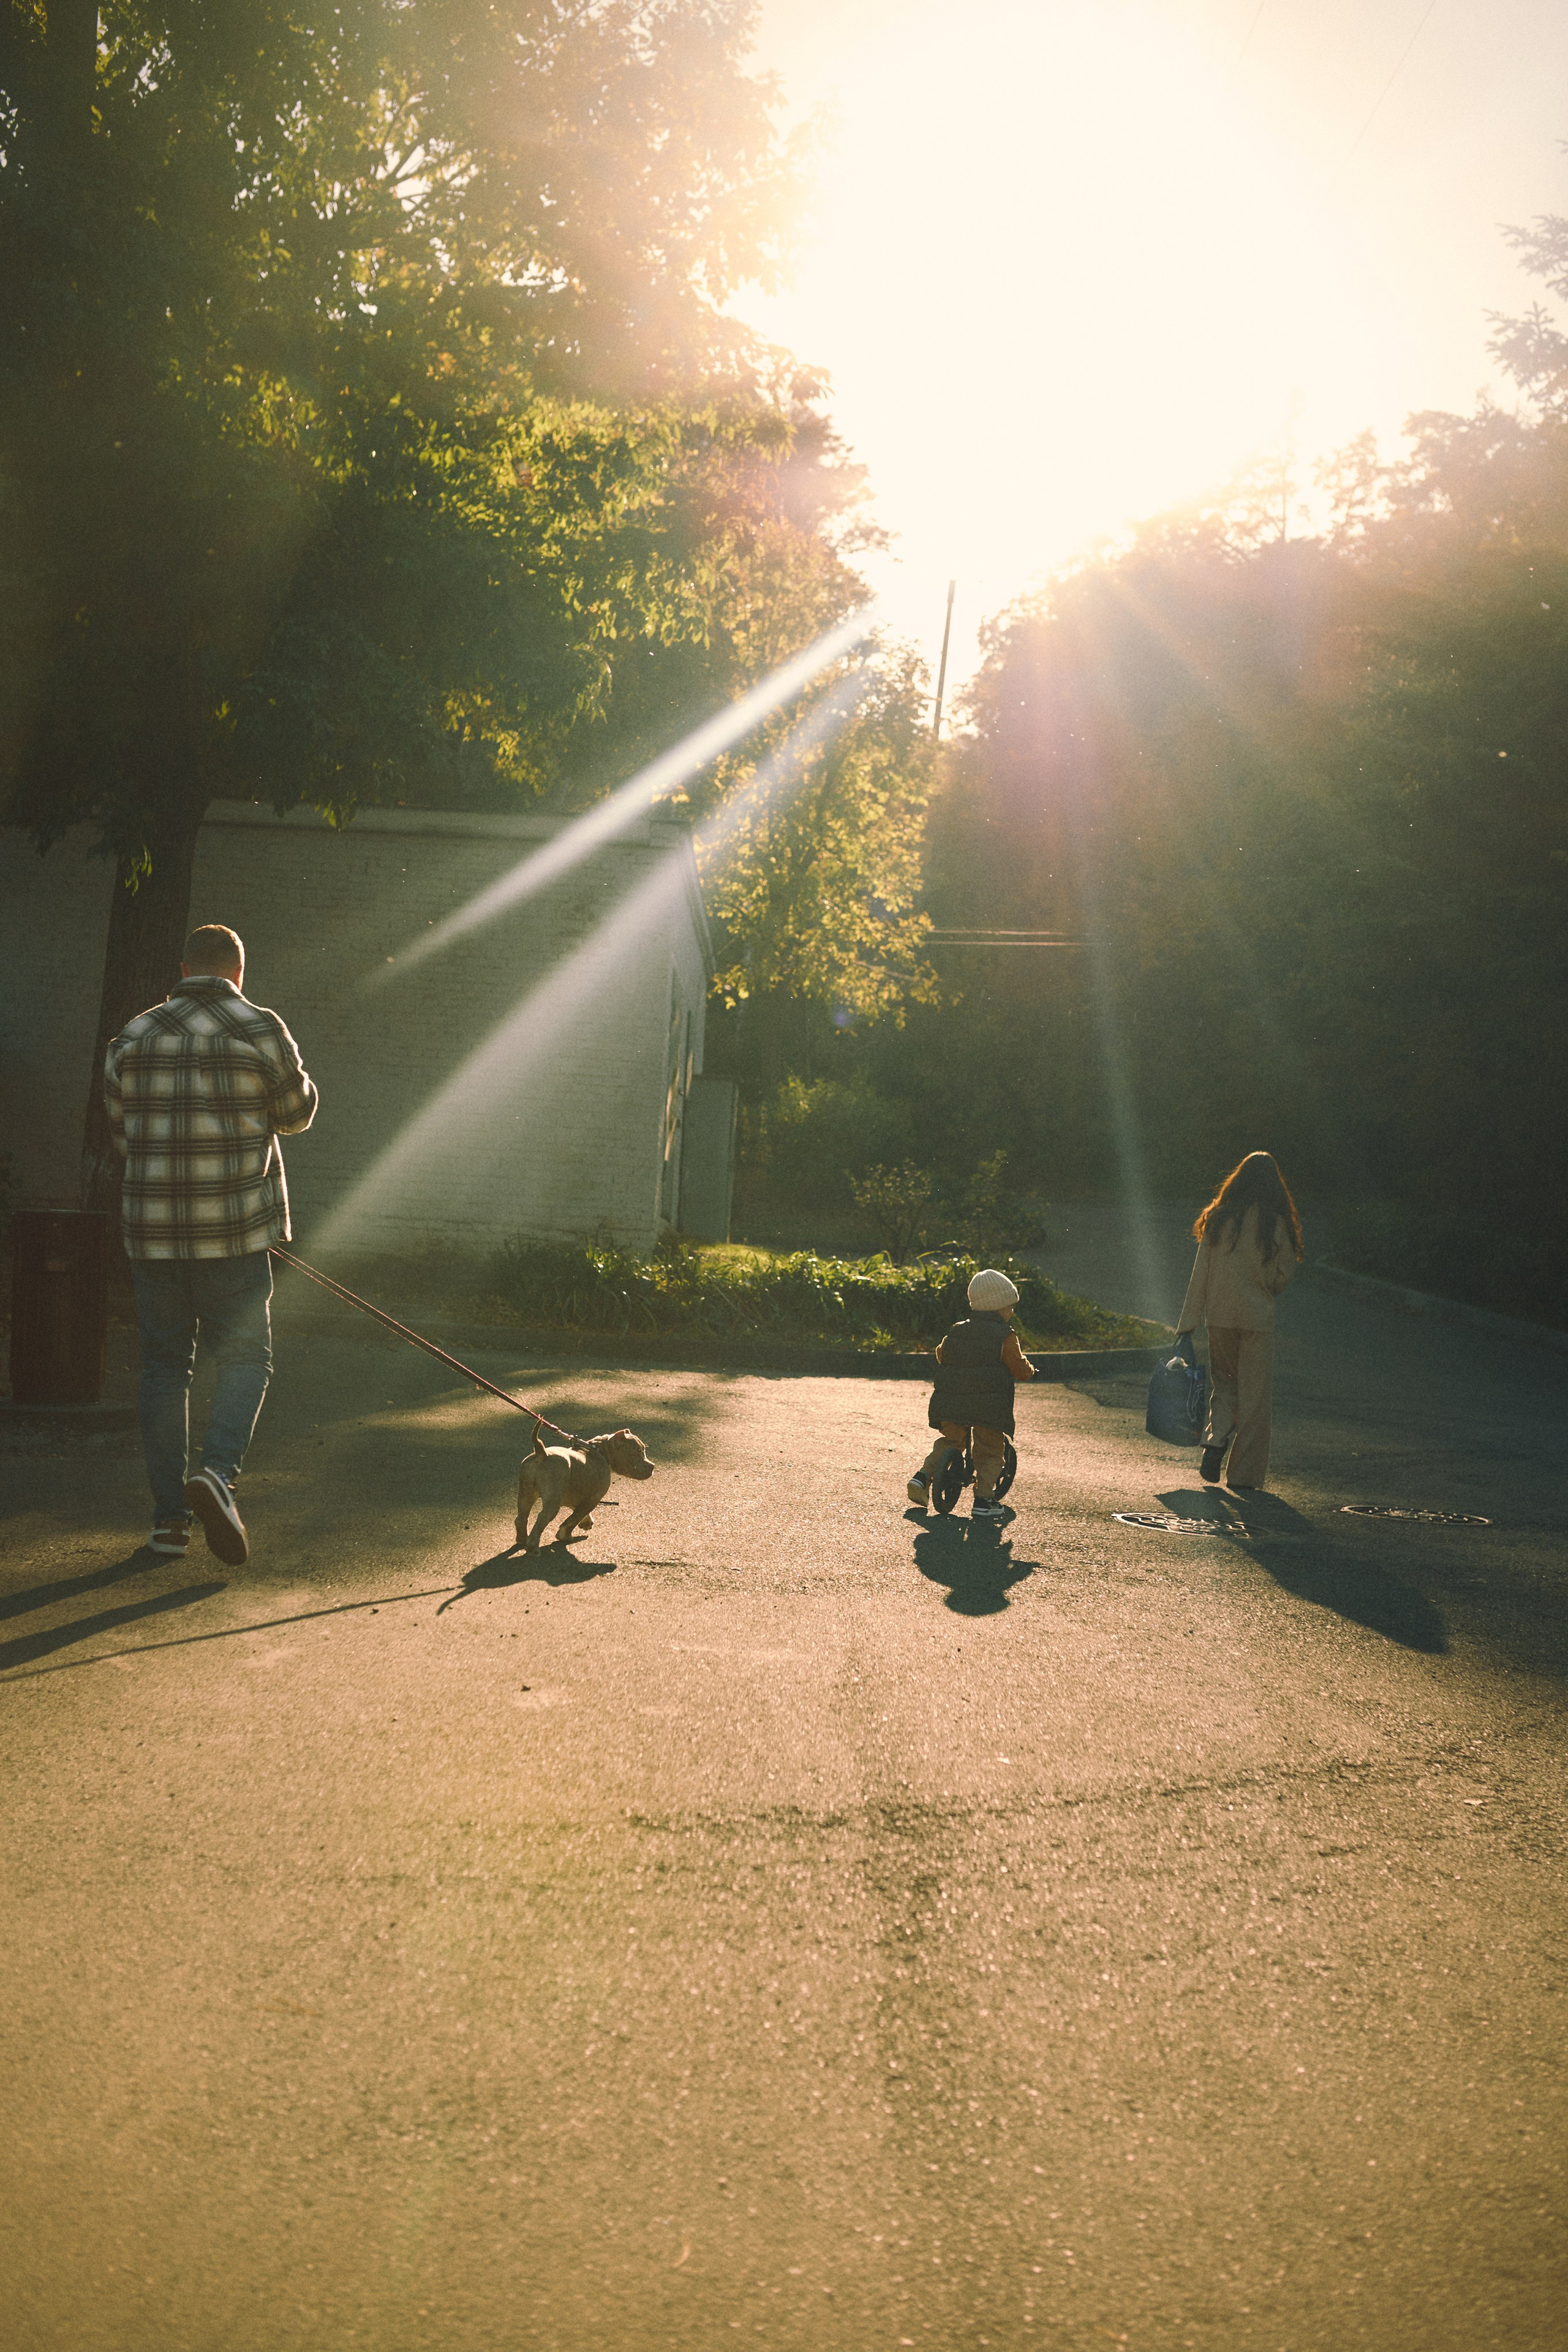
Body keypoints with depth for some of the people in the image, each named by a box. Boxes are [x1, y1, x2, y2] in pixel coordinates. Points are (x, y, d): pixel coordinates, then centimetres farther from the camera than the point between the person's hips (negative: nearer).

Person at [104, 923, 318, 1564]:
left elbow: (122, 1134, 13)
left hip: (151, 1228, 3)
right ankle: (218, 1471, -17)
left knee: (164, 1365, 10)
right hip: (235, 1225, -3)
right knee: (244, 1356, 6)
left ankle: (169, 1516, 11)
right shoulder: (261, 1031, -5)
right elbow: (296, 1112, 7)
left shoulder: (133, 1038, 6)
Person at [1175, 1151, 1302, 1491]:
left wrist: (1189, 1320, 4)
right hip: (1257, 1317, -2)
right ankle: (1244, 1474, 8)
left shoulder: (1218, 1218, -1)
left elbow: (1201, 1271, 0)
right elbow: (1285, 1272, -5)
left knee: (1224, 1383, 20)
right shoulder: (1276, 1223, -7)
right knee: (1254, 1394, 6)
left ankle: (1216, 1439, -6)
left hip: (1219, 1316, 2)